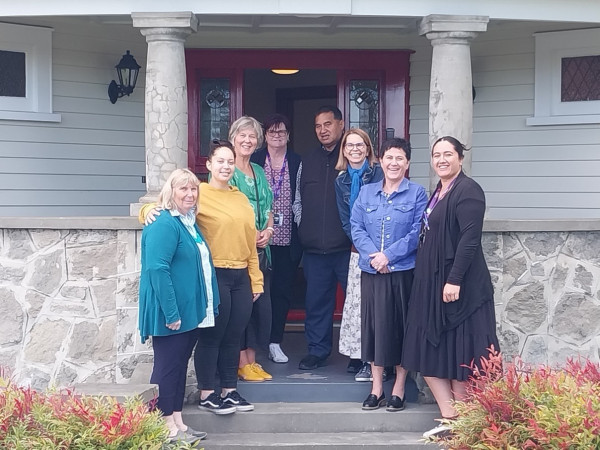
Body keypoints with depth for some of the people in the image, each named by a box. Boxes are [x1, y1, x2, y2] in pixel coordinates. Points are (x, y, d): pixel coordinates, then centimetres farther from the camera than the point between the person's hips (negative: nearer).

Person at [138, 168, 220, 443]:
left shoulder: (190, 222, 13)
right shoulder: (164, 224, -16)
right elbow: (157, 269, -25)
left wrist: (206, 306, 19)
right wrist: (171, 312, -27)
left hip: (190, 311, 9)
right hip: (171, 312, -9)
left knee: (180, 366, 14)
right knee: (166, 367, -1)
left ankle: (178, 423, 22)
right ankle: (166, 429, 8)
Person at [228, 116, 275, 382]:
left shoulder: (259, 172, 19)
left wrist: (268, 230, 1)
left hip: (260, 249, 7)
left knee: (261, 303, 5)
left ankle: (252, 360, 15)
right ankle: (242, 363, 2)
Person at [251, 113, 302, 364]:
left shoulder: (297, 162, 6)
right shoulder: (254, 161, 3)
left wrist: (301, 231, -2)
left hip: (287, 238, 1)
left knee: (282, 289, 6)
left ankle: (275, 342, 15)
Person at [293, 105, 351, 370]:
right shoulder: (307, 163, 14)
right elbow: (297, 201, 21)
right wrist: (303, 226, 8)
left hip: (348, 246, -4)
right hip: (315, 248, 4)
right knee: (316, 300, 11)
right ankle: (317, 351, 23)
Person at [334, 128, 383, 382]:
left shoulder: (379, 173, -3)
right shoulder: (341, 181, 12)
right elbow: (345, 220, 11)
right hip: (358, 252, 5)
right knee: (358, 302, 2)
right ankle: (366, 360, 8)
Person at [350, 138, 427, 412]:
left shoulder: (417, 193, 1)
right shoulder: (366, 192, 10)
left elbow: (417, 232, -7)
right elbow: (356, 228, 4)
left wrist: (389, 255, -16)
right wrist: (373, 255, -12)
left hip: (404, 271, -3)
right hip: (371, 271, 3)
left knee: (401, 326, 2)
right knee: (374, 325, 6)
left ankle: (398, 389, 13)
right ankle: (376, 389, 15)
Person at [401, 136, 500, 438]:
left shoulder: (468, 191, -12)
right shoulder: (439, 192, 15)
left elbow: (470, 240, -19)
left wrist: (454, 281, -24)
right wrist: (435, 283, 16)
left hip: (457, 285, -9)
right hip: (432, 284, 9)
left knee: (458, 355, 0)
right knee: (430, 354, 8)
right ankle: (450, 420, 14)